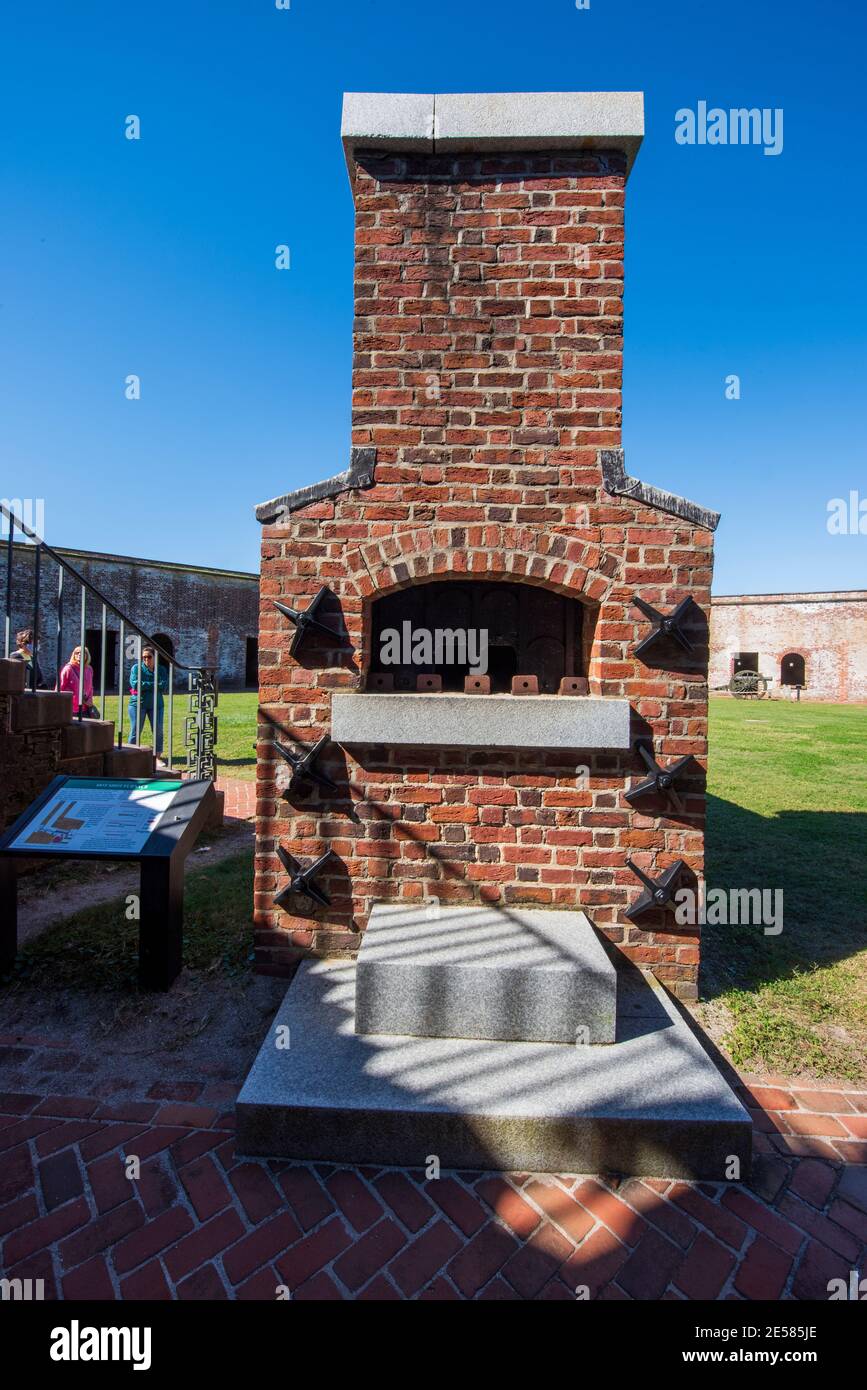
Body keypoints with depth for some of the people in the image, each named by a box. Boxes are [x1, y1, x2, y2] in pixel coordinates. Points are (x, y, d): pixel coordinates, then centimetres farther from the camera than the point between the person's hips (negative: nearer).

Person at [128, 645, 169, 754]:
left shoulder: (161, 669, 6)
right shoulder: (136, 667, 1)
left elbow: (165, 685, -10)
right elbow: (135, 684, -15)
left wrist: (145, 685, -14)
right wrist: (155, 685, -14)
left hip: (156, 704, 2)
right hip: (138, 703, -2)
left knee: (158, 731, 3)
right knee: (135, 731, 2)